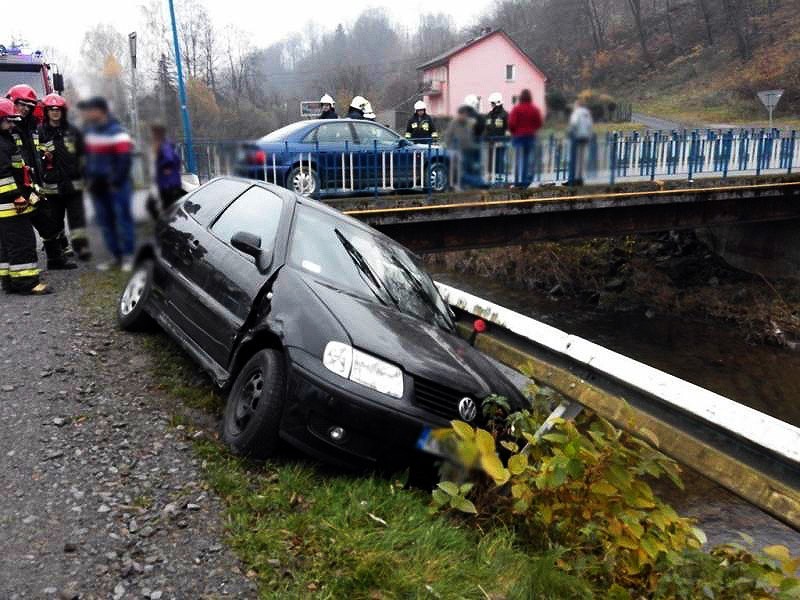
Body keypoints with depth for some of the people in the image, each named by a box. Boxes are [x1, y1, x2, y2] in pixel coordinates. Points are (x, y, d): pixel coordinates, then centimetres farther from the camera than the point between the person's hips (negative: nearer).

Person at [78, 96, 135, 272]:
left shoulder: (117, 132, -11)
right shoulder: (89, 130, 13)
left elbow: (124, 159, -16)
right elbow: (88, 155, 20)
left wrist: (116, 182, -17)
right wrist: (89, 178, 10)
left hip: (116, 184, -8)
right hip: (98, 184, 8)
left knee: (123, 218, -5)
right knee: (105, 222, 8)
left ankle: (128, 256, 1)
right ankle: (117, 256, 16)